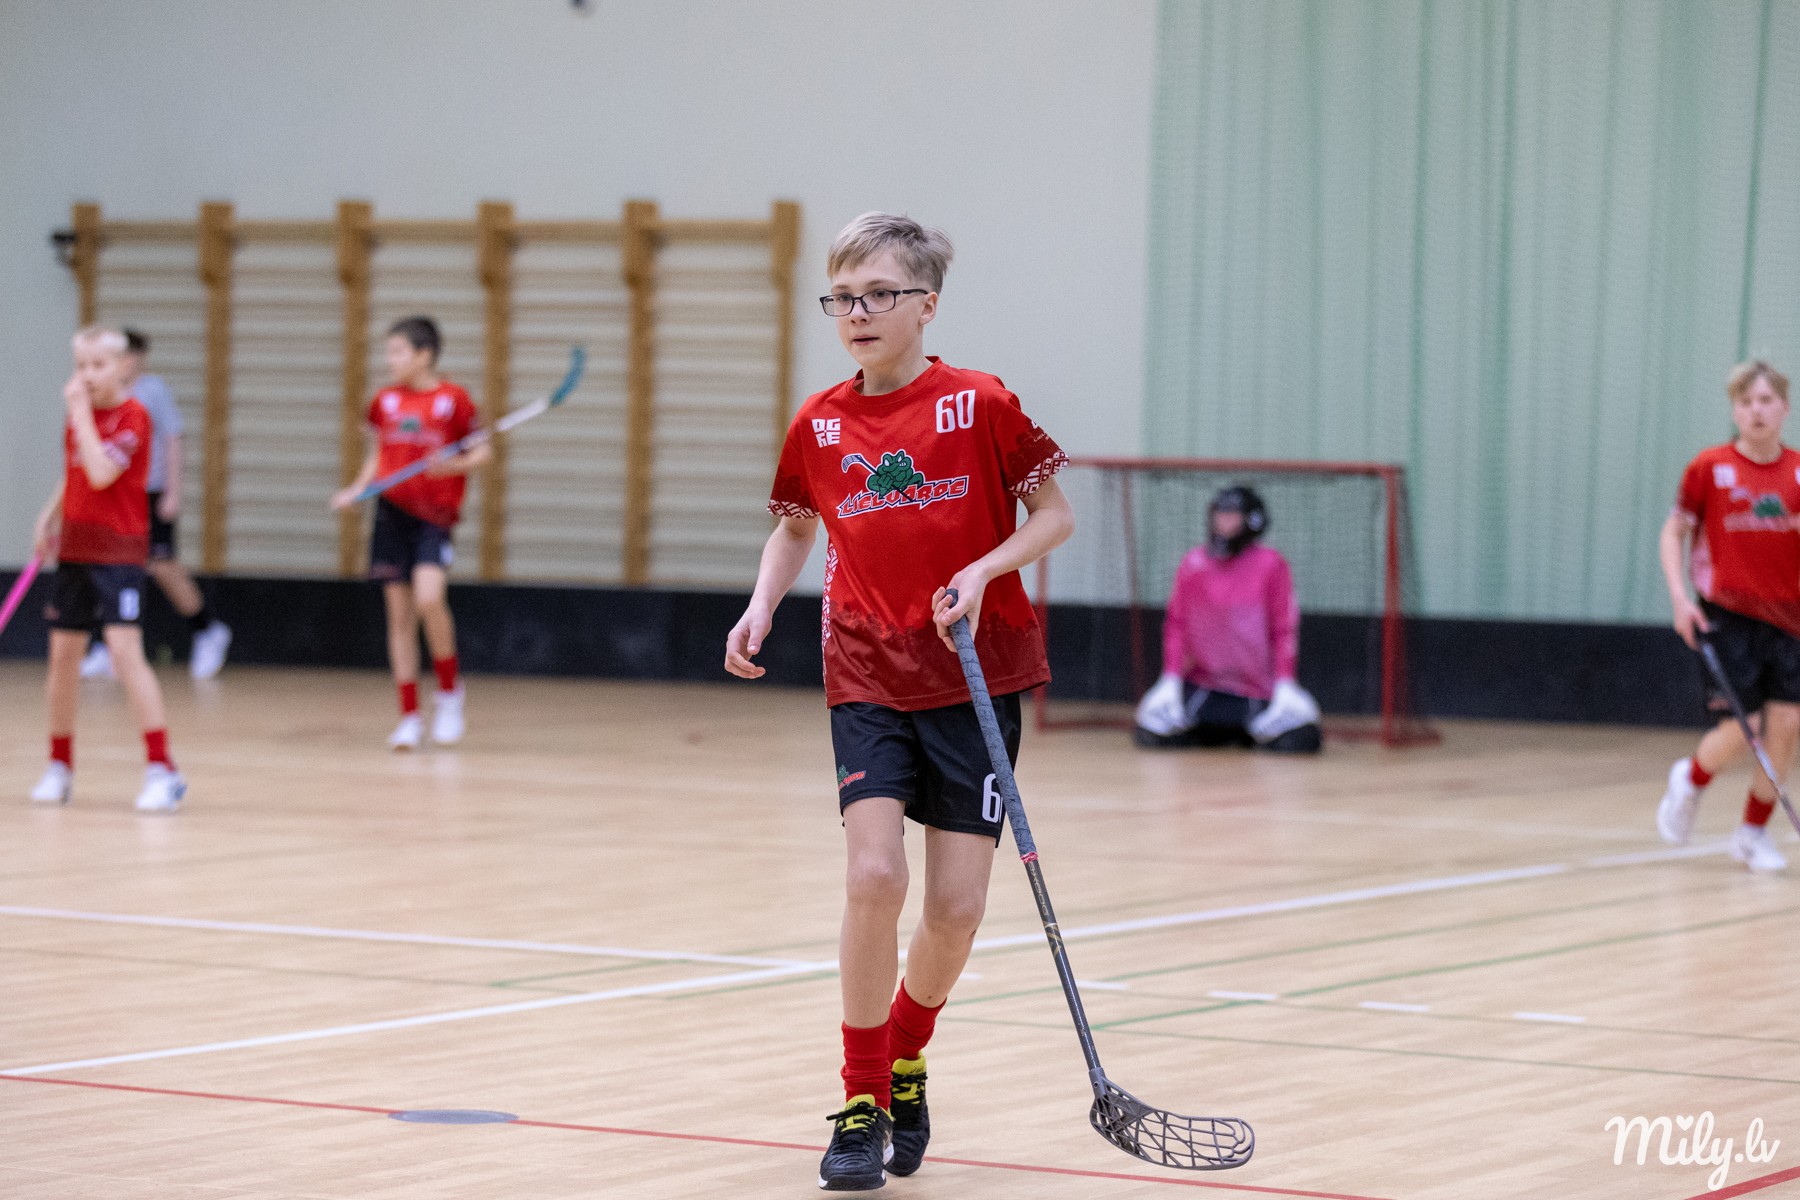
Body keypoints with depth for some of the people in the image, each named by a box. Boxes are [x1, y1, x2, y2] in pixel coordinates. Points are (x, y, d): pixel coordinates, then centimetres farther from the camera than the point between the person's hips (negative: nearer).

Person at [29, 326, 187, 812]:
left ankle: (161, 768, -18)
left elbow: (99, 474, -25)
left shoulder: (132, 417, -12)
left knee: (125, 649, -18)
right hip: (74, 549, 7)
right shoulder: (80, 415, 10)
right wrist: (50, 516, 11)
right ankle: (60, 766, 22)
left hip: (118, 552, -7)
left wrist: (80, 413, -21)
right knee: (64, 653, 10)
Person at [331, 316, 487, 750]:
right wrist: (357, 489, 5)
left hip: (435, 517, -4)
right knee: (400, 616, 3)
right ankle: (409, 718, 10)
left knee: (429, 599, -23)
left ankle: (449, 691, 0)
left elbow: (483, 450, 1)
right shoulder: (385, 400, 7)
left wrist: (458, 464, -18)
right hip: (392, 512, 4)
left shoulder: (452, 398, -5)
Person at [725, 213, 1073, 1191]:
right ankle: (862, 1106, -1)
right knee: (874, 876, -16)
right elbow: (796, 528, 20)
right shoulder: (820, 424, 4)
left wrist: (984, 569, -16)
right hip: (868, 680, 1)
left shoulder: (978, 405, -6)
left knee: (957, 908, -3)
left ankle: (906, 1062, 28)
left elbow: (1054, 513, 1)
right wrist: (762, 607, 2)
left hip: (975, 679, -1)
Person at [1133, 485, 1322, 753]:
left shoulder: (1270, 564, -6)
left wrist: (1284, 686, -12)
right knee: (1154, 736, -12)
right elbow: (1176, 623, 3)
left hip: (1258, 689, -2)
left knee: (1296, 741, -21)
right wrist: (1171, 681, -4)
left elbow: (1284, 628, -5)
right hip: (1201, 688, 2)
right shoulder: (1194, 564, 1)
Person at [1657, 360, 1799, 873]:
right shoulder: (1709, 468, -6)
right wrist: (1680, 598, -6)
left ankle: (1754, 832, 16)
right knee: (1736, 732, -9)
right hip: (1727, 615, -3)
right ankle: (1690, 780, 26)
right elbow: (1675, 531, 4)